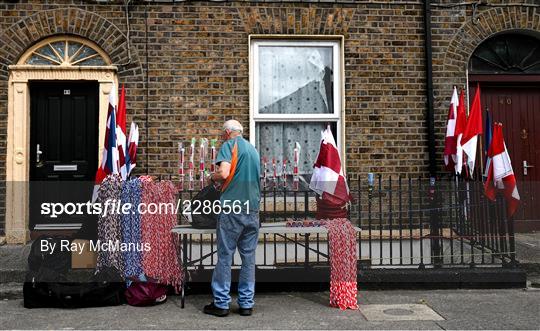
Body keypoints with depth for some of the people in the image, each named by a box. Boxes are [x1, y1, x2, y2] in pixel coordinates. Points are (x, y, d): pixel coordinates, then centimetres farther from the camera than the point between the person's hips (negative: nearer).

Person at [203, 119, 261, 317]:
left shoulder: (229, 145, -2)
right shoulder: (253, 149, 18)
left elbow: (224, 173, -16)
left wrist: (212, 177, 3)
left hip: (232, 207, -6)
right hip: (253, 208, 6)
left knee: (225, 256, 2)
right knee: (248, 257, 9)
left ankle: (221, 303, 7)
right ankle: (246, 304, 14)